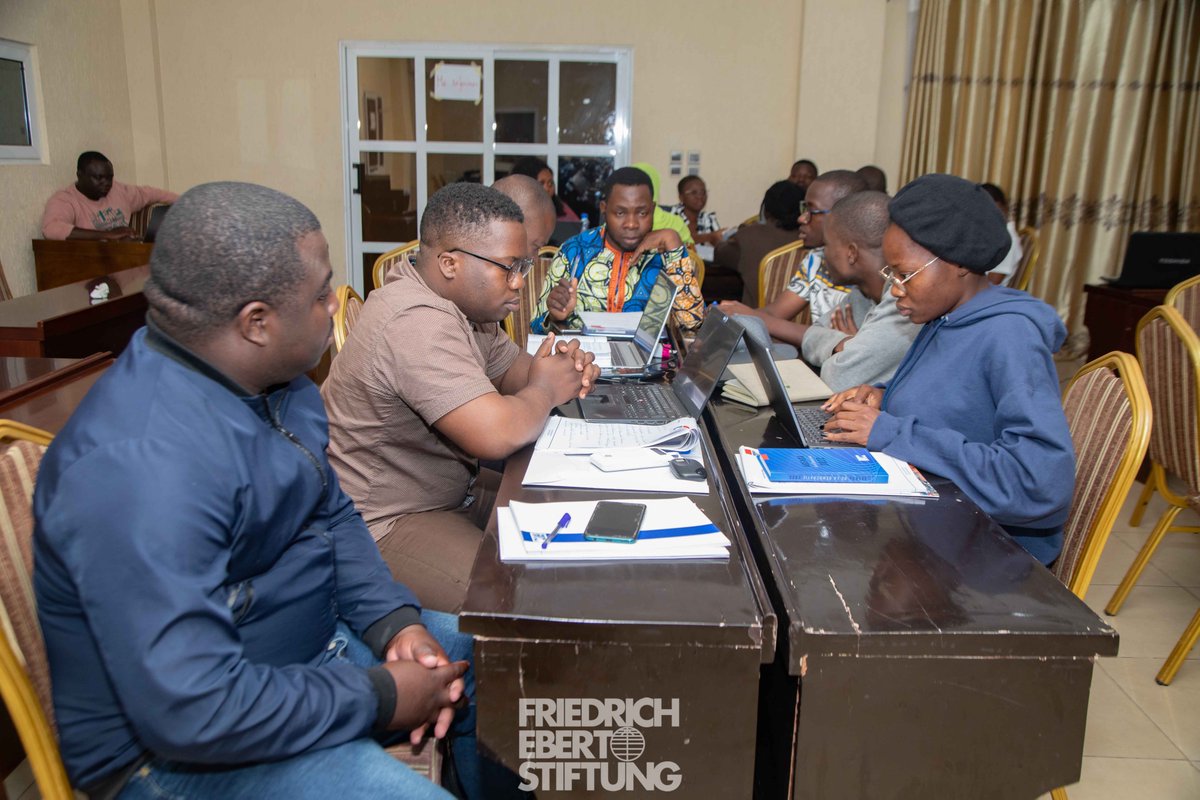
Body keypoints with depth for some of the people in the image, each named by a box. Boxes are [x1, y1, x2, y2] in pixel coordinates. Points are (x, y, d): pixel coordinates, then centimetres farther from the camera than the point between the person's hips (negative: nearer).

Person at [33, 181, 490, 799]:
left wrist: (395, 619, -6)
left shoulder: (279, 382, -1)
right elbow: (190, 708, -33)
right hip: (180, 748, -8)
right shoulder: (140, 463, -32)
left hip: (317, 637, 9)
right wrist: (379, 698, -22)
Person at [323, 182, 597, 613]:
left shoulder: (462, 303, 4)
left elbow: (511, 366, 16)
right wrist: (546, 389, -14)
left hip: (450, 490, 11)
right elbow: (496, 435, -36)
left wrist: (565, 365, -7)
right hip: (382, 527, -10)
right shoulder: (418, 323, -28)